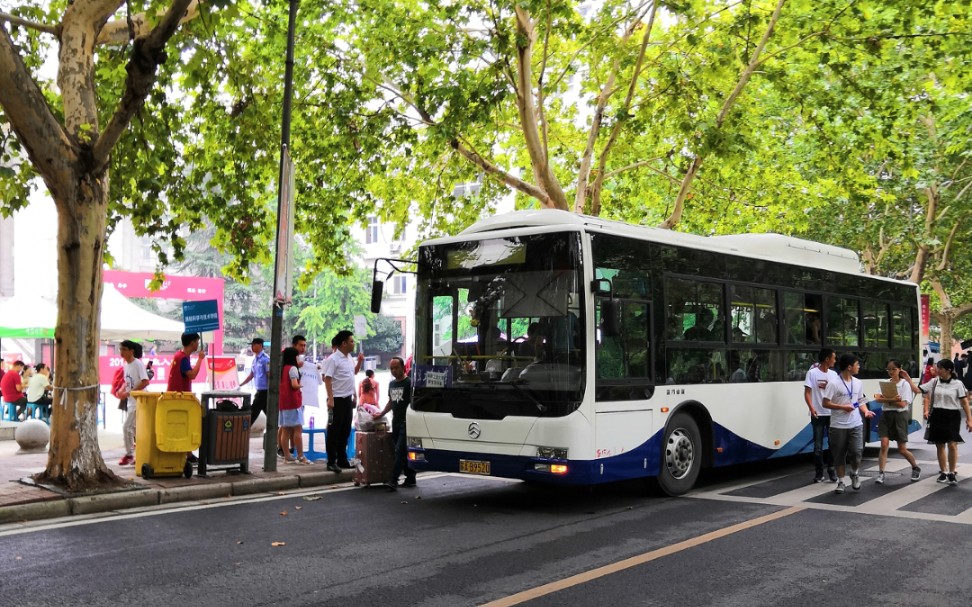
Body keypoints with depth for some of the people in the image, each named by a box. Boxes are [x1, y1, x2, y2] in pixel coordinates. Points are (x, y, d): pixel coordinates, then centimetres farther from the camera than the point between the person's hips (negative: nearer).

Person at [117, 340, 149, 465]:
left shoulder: (138, 364, -14)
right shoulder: (126, 365, 10)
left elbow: (145, 382, -22)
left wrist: (128, 393, -23)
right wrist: (122, 390, -1)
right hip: (130, 401, 9)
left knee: (127, 427, -9)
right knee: (134, 429, 12)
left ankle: (129, 454, 4)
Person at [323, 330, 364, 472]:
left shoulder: (349, 357, 11)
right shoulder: (333, 359, -14)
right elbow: (327, 379, -18)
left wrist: (360, 362, 9)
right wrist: (330, 399, -23)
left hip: (348, 399, 8)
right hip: (337, 400, -8)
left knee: (345, 431, 13)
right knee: (334, 431, -2)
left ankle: (342, 459, 22)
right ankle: (331, 462, 4)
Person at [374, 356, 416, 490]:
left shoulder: (409, 383, -8)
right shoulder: (391, 384, 16)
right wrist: (381, 414, 17)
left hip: (406, 422, -7)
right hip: (395, 422, 7)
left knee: (400, 450, -11)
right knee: (404, 452, 9)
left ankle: (393, 481, -15)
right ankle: (410, 478, 16)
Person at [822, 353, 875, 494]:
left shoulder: (858, 383, 7)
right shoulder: (834, 384, -12)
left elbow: (861, 401, 16)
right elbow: (825, 403, -11)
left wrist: (865, 411, -3)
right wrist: (843, 407, -18)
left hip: (856, 424, 4)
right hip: (838, 426, -4)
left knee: (857, 452, -7)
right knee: (839, 455, 5)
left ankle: (855, 474, 21)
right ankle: (841, 482, 18)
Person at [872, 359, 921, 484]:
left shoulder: (905, 384, -5)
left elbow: (902, 404, -14)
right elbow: (880, 398, -6)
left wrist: (886, 400, -15)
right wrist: (893, 400, -21)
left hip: (899, 416, -3)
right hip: (886, 415, 3)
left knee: (902, 449, 5)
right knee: (884, 444, -11)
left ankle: (916, 468, 31)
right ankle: (880, 473, -10)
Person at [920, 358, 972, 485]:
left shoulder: (957, 384, -4)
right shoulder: (934, 382, 5)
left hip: (952, 416, -3)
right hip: (937, 416, 3)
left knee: (952, 445, -9)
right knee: (939, 445, 9)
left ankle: (952, 473, 3)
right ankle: (943, 472, 20)